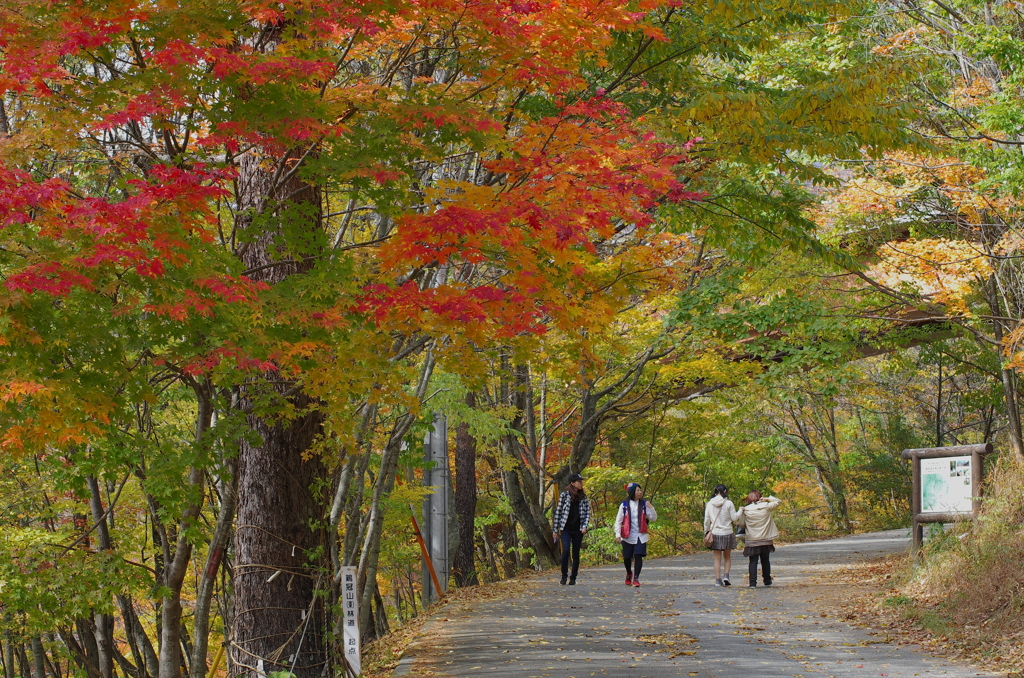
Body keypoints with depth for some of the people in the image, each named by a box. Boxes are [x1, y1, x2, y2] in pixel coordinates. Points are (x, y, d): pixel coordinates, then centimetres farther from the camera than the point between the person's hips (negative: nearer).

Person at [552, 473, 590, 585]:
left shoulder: (583, 498, 8)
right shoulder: (565, 495, -1)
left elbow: (587, 513, 9)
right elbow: (558, 512, 2)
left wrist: (585, 526, -8)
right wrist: (556, 530, 1)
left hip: (578, 530, 3)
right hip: (566, 529, -3)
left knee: (576, 554, 5)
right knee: (566, 550, -17)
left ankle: (573, 578, 14)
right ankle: (564, 575, -2)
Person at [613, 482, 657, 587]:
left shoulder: (644, 504, 3)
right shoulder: (624, 505, -2)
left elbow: (653, 518, 3)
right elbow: (618, 520, 0)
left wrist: (651, 508, -14)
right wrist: (618, 534, -9)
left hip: (640, 535, 0)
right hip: (628, 536, 0)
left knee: (638, 556, -12)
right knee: (627, 557, 10)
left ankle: (636, 578, -6)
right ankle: (629, 573, 38)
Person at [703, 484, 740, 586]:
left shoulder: (709, 504, 1)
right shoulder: (728, 503, -8)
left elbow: (706, 520, 5)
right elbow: (734, 518, -4)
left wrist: (706, 532, 18)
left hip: (715, 533, 2)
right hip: (727, 533, -2)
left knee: (717, 558, 8)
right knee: (727, 557, 15)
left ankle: (718, 580, 5)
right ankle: (726, 575, 1)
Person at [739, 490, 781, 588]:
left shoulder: (746, 510, -7)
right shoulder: (766, 506, -4)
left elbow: (742, 523, 1)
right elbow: (778, 501, 9)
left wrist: (741, 511, 12)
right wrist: (768, 499, 9)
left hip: (752, 541, -2)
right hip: (766, 540, 2)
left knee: (753, 561, 1)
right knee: (765, 560, 16)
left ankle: (753, 582, -10)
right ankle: (767, 581, 26)